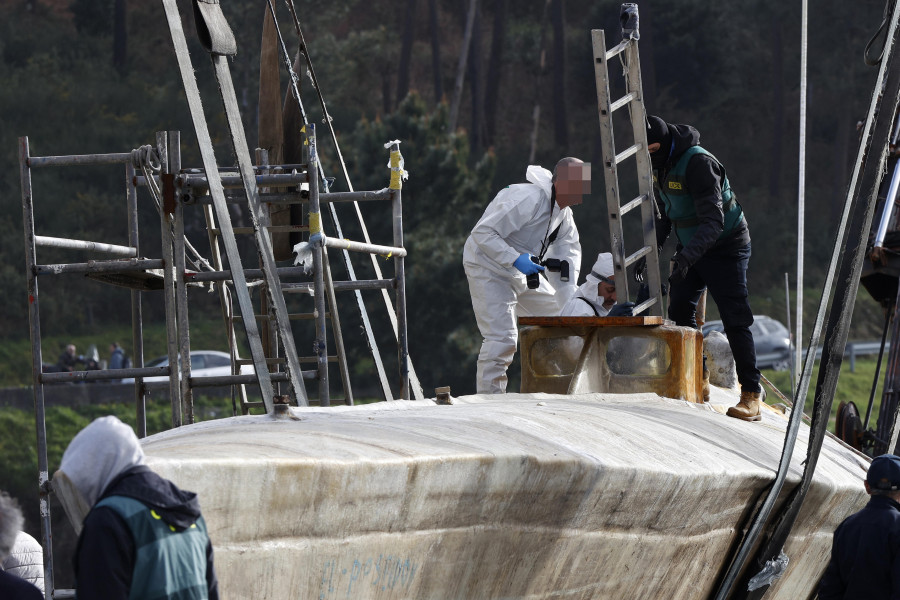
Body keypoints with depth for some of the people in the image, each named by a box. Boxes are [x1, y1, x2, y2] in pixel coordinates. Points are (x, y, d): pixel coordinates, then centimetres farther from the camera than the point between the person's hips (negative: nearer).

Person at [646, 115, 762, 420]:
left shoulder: (698, 163, -28)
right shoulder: (660, 165, 1)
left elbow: (713, 221, -34)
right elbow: (665, 214, 17)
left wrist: (688, 256, -46)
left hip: (725, 248, -9)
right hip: (690, 248, 9)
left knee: (734, 321, -11)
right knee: (679, 310, 0)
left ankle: (751, 395, -9)